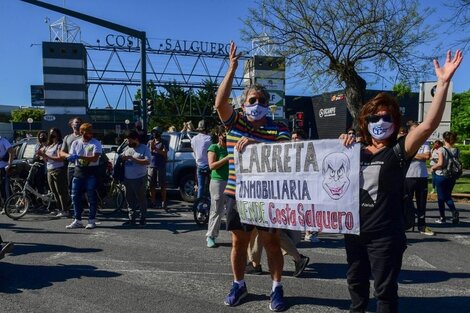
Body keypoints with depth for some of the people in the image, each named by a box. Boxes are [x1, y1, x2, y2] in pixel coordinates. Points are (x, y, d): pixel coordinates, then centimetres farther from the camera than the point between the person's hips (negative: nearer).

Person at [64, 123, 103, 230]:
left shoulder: (96, 143, -6)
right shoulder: (76, 143, 8)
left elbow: (95, 158, -17)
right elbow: (70, 156, 8)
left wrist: (79, 156, -25)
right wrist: (70, 157, -17)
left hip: (91, 172, -4)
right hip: (78, 171, 4)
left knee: (91, 197, -1)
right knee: (75, 196, 6)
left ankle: (91, 220, 9)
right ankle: (77, 220, 17)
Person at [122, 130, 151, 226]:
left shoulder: (144, 148, -5)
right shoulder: (127, 148, 14)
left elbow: (147, 161, -17)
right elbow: (121, 158, 19)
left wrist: (132, 158, -19)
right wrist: (122, 158, -5)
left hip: (139, 179, -6)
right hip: (128, 179, 6)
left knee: (141, 199, 2)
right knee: (130, 199, 11)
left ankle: (142, 218, 12)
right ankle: (131, 219, 19)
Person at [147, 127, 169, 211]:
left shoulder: (164, 142, 2)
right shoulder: (150, 142, 13)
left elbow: (165, 153, -9)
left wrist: (155, 148, -20)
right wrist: (151, 148, -11)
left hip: (161, 167, -3)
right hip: (152, 166, 4)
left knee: (162, 186, -2)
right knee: (152, 185, 5)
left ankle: (164, 203, 3)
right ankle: (153, 203, 14)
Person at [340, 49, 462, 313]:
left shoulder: (398, 151, -9)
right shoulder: (357, 153, 5)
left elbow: (429, 125, -22)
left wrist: (443, 83, -30)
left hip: (385, 235, -5)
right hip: (355, 231, 5)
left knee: (385, 289, 10)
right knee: (356, 282, 22)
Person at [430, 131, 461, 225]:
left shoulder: (441, 150, -15)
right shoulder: (457, 151, 1)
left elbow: (440, 163, -23)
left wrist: (433, 167, -6)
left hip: (441, 175, -5)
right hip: (452, 176, 5)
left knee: (441, 197, 7)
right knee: (448, 196, 18)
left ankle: (442, 217, 14)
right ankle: (454, 211, -4)